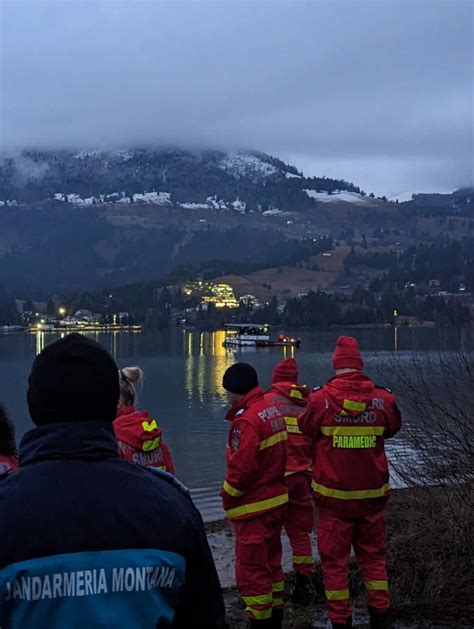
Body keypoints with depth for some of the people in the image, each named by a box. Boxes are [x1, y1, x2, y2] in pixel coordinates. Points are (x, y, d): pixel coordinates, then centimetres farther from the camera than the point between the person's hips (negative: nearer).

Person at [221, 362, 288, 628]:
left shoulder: (246, 420, -21)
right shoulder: (273, 411, 7)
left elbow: (241, 468, -24)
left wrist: (228, 497, -9)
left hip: (254, 508, -10)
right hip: (277, 500, 10)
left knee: (251, 570, 1)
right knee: (271, 563, 21)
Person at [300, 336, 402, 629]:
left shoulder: (320, 399, -14)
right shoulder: (383, 399, -9)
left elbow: (307, 429, 5)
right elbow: (393, 428, 10)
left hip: (334, 494, -2)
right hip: (372, 494, 2)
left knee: (335, 559, 10)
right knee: (373, 555, 19)